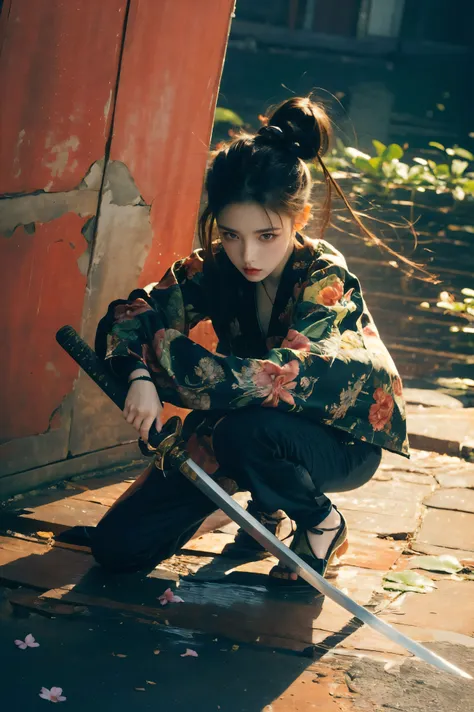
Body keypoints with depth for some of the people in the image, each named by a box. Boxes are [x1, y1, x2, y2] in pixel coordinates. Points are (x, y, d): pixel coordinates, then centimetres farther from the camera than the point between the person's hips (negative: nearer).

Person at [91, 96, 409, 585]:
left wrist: (164, 351, -32)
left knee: (245, 431, -40)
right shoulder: (217, 267, -12)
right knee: (119, 545, -5)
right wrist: (138, 377, -35)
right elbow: (124, 320, -12)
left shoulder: (326, 280, -26)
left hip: (344, 440, -5)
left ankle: (322, 525, -8)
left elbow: (283, 379, -40)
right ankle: (267, 500, 17)